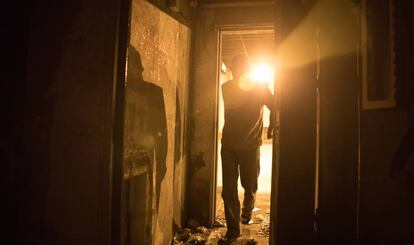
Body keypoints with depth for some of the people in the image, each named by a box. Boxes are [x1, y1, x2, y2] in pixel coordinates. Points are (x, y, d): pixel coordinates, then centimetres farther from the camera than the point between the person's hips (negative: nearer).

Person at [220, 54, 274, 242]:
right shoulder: (227, 88, 3)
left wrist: (272, 127, -11)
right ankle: (232, 230, 15)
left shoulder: (260, 88, -3)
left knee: (250, 186, 13)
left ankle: (247, 211, 46)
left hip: (251, 146, -1)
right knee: (228, 190, -1)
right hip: (228, 145, 1)